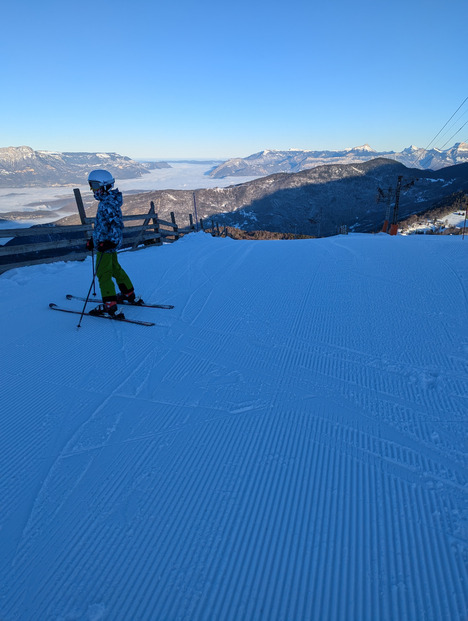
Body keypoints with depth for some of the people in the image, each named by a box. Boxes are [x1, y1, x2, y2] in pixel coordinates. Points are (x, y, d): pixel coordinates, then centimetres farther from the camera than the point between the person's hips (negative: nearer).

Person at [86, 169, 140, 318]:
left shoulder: (108, 204, -18)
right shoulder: (106, 201, 14)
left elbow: (117, 224, -27)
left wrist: (110, 241, -31)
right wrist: (93, 239, 25)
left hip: (106, 245, -10)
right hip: (105, 243, 10)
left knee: (103, 274, -6)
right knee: (115, 269, 19)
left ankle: (110, 306, -5)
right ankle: (129, 295, 31)